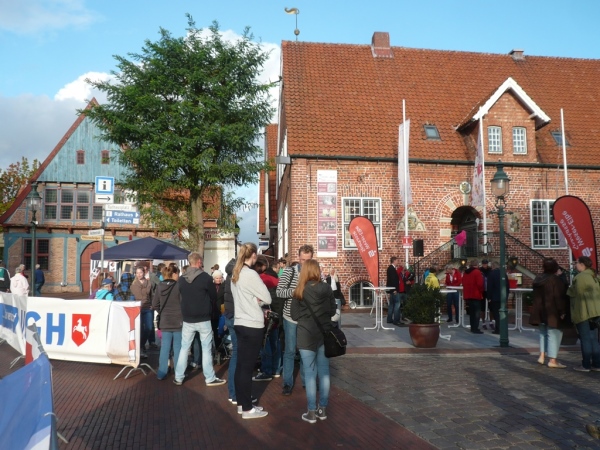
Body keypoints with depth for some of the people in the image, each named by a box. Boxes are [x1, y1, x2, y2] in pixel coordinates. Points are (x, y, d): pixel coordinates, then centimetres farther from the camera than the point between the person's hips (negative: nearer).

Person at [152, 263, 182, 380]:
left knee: (165, 347, 11)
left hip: (165, 322, 4)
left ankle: (162, 373, 18)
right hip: (178, 321, -4)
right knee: (178, 348, 5)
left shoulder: (159, 286, 0)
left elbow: (155, 305, 4)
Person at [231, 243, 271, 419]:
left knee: (241, 365, 13)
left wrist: (254, 300, 4)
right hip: (252, 325, -9)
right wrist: (258, 300, 4)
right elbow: (267, 299, -13)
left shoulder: (235, 274, 10)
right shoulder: (251, 274, -17)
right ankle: (247, 409, 7)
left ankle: (242, 403, 22)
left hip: (240, 323, 9)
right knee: (247, 367, -2)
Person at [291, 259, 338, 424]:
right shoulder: (326, 288, -5)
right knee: (324, 371, 11)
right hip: (324, 334, 3)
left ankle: (312, 412, 8)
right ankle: (322, 409, 20)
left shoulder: (299, 291, -9)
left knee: (310, 373, 3)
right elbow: (333, 311, 4)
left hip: (307, 335, -2)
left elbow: (294, 315, -3)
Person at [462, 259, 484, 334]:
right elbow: (480, 284, -17)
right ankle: (475, 328, -8)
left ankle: (472, 327, 18)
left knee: (471, 312, 14)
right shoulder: (477, 272, -11)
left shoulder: (466, 272, 11)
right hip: (476, 295, -7)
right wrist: (481, 291, -2)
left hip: (468, 295, 7)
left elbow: (463, 283, 14)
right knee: (477, 312, -4)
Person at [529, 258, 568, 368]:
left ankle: (542, 355, 15)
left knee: (543, 333, 19)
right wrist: (562, 311, -13)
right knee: (554, 334, 0)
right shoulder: (555, 280, -15)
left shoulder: (538, 279, 6)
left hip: (540, 311, 7)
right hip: (552, 312, -7)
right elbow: (559, 297, -17)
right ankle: (552, 360, 1)